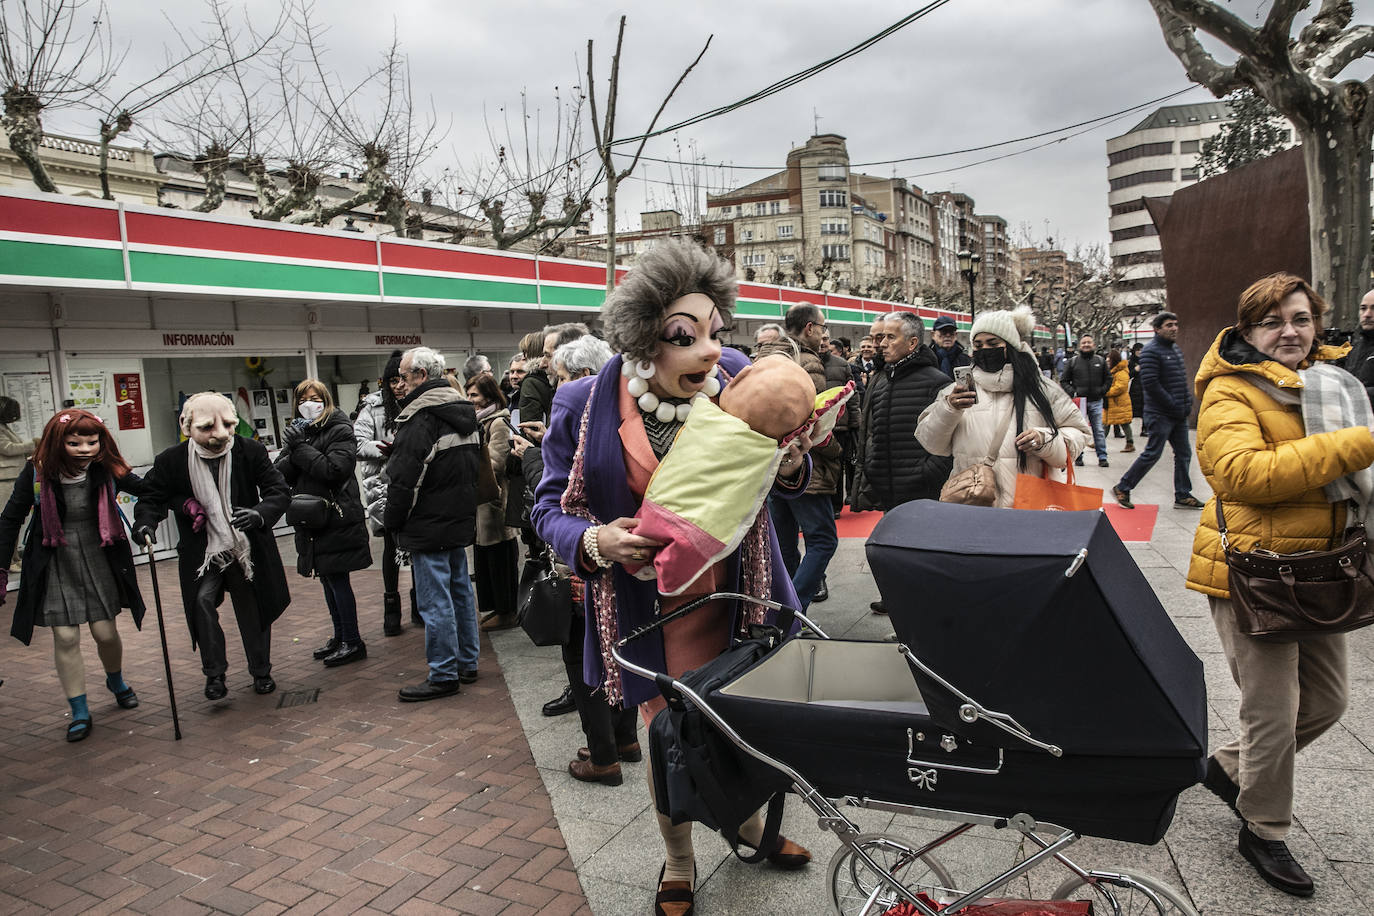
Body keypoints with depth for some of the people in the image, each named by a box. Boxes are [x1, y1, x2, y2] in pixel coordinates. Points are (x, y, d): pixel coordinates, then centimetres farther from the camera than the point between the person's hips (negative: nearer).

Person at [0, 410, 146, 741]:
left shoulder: (108, 470, -10)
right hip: (55, 564, -1)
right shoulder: (37, 473, -12)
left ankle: (116, 682, 37)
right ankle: (80, 713, 13)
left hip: (99, 560, 1)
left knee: (105, 632, 5)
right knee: (65, 637, -2)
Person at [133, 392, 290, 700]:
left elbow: (279, 490, -11)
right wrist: (144, 523, -24)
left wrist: (260, 514, -33)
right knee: (203, 600, -22)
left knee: (253, 611, 11)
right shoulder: (172, 461, -11)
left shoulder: (251, 451, -11)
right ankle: (214, 674, -4)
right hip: (203, 556, -1)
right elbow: (152, 498, -1)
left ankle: (261, 672, 32)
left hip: (248, 551, 1)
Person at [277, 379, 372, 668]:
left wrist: (300, 448, -17)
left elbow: (333, 469, -21)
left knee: (336, 578, -4)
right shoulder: (298, 431, 12)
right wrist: (291, 451, -14)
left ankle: (352, 642, 6)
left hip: (336, 518, -7)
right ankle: (340, 636, 26)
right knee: (328, 579, 15)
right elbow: (282, 474, 4)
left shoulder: (340, 430, -8)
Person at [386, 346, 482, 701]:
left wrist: (393, 521, -7)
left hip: (429, 525, -9)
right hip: (461, 520, 9)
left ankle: (443, 675, 5)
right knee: (460, 590, 16)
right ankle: (467, 663, 26)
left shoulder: (419, 416, -18)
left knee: (435, 600, -2)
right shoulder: (463, 411, 10)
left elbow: (404, 478, -18)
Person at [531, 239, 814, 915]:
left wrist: (790, 466, -20)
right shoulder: (583, 406, -16)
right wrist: (596, 541, -27)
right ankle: (678, 860, 41)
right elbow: (551, 506, -6)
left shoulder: (737, 376, -9)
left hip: (736, 594, 3)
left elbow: (775, 479, 4)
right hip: (649, 606, -2)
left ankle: (746, 818, 52)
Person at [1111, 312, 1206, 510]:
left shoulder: (1176, 349, 15)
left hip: (1179, 414, 9)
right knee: (1152, 454, -6)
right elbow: (1150, 384, -20)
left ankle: (1183, 496, 18)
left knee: (1183, 454, 10)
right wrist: (1174, 406, -17)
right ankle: (1122, 488, 5)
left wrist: (1187, 402, 8)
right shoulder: (1151, 352, -13)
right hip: (1160, 414, -9)